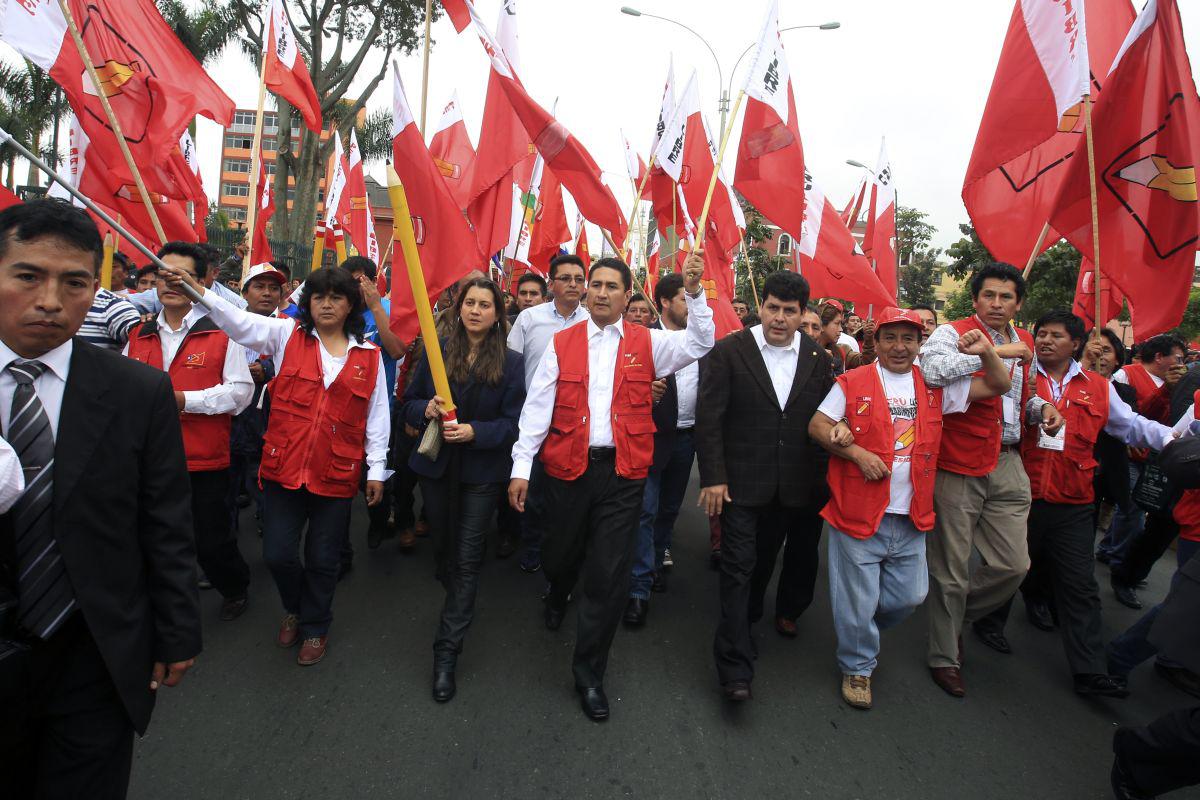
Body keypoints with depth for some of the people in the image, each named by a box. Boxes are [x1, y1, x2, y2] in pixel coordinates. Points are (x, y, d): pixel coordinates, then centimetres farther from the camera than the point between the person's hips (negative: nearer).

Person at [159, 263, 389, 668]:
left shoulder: (369, 355, 1)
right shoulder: (287, 335, 2)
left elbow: (377, 416, 4)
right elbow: (238, 321, -13)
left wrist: (376, 470, 4)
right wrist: (192, 286, -29)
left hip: (337, 474, -1)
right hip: (284, 467, 1)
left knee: (322, 559, 11)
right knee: (277, 553, 8)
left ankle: (315, 627, 36)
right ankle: (294, 608, 41)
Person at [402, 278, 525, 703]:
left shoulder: (511, 362, -7)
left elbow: (513, 423, -9)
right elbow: (409, 403, 6)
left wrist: (474, 431, -25)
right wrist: (426, 409, -16)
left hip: (482, 471, -3)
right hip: (436, 466, 3)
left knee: (467, 559, -2)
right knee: (443, 546, 18)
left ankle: (447, 651, 6)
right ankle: (458, 603, 48)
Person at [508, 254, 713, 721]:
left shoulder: (647, 343, 3)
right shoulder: (561, 344, 3)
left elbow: (700, 343, -8)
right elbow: (537, 406, 0)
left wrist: (694, 292, -21)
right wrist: (521, 467, -5)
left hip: (623, 473, -1)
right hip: (567, 468, 1)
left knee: (610, 576, 3)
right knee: (562, 552, 20)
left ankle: (589, 671, 22)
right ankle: (558, 594, 59)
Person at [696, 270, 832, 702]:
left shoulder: (819, 359, 4)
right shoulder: (729, 351, -6)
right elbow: (708, 418, -8)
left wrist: (824, 477, 4)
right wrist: (713, 477, -11)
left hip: (798, 488, 4)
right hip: (742, 484, -3)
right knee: (739, 569, -1)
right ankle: (735, 669, 8)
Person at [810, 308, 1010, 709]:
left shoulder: (935, 386, 9)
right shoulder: (852, 382, -4)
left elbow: (998, 385, 14)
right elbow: (817, 426, -6)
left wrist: (987, 351, -3)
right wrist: (857, 453, -17)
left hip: (911, 518, 5)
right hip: (858, 513, -4)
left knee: (911, 595, 15)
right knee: (857, 600, 6)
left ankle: (863, 627, 44)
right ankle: (857, 667, 30)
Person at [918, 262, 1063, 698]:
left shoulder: (1024, 342, 13)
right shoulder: (954, 332, -9)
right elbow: (932, 368, -31)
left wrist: (1042, 407, 6)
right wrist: (997, 351, -25)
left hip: (1007, 465, 6)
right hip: (958, 466, -6)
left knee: (1013, 564, 8)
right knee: (952, 569, 4)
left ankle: (954, 617, 34)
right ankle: (944, 657, 24)